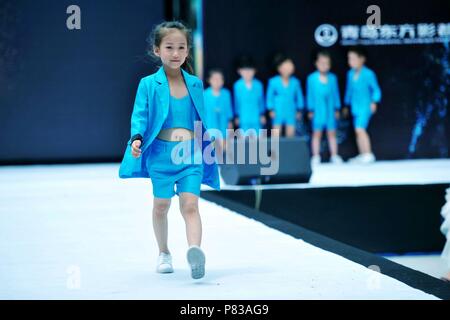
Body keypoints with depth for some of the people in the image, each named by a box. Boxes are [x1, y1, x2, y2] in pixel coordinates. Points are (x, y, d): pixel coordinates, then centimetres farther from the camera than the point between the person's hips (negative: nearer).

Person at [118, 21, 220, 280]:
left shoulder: (195, 84, 7)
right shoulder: (149, 84, -3)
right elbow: (140, 115, -6)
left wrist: (208, 147, 20)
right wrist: (137, 138, -24)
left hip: (192, 153, 1)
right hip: (161, 153, -1)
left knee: (190, 205, -13)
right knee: (161, 206, 12)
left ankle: (195, 251, -30)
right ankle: (164, 254, 31)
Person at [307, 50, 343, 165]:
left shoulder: (332, 77, 3)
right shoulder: (312, 78, -3)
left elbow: (336, 94, 8)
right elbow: (310, 94, 2)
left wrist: (337, 108, 7)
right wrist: (310, 110, 0)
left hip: (330, 110, 2)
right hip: (318, 111, -2)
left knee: (332, 133, 7)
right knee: (317, 133, 2)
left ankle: (334, 156, 14)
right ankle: (316, 157, 7)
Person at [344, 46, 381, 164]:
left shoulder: (368, 74, -13)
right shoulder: (350, 74, 6)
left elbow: (376, 89, -7)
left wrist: (374, 102, -17)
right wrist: (347, 105, 22)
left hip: (365, 106, -7)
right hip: (355, 107, 7)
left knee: (360, 129, -18)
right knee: (358, 131, 9)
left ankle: (368, 154, -15)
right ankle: (362, 155, 17)